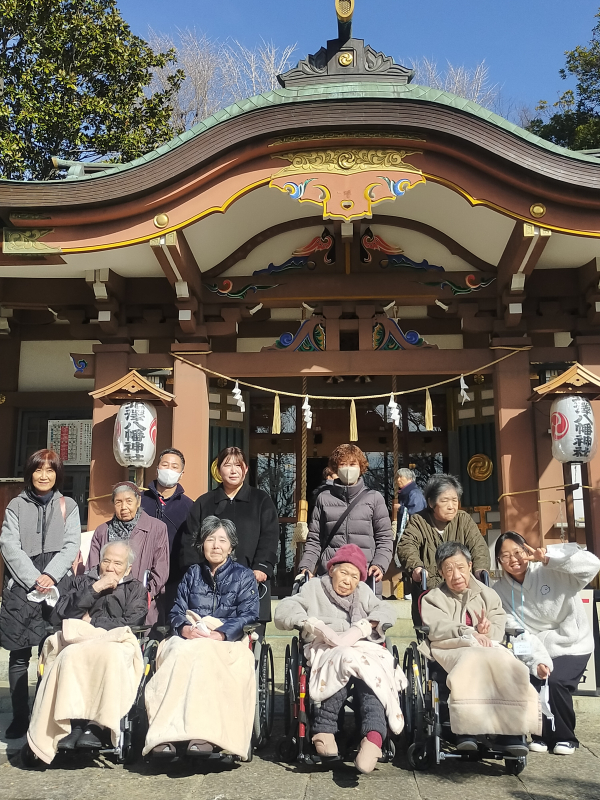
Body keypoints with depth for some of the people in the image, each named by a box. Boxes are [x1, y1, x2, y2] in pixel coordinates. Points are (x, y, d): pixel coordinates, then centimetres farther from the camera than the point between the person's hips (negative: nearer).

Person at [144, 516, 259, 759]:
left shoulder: (244, 576, 14)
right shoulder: (193, 574, 23)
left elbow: (248, 616, 0)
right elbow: (176, 612, 15)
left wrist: (219, 634, -17)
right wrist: (185, 628, -10)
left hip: (227, 643, -2)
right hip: (189, 639, 3)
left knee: (202, 655, -37)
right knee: (179, 654, -34)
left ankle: (203, 733, -44)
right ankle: (164, 733, -45)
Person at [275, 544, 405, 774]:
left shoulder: (363, 592, 30)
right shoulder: (314, 587, 23)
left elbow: (387, 611, 11)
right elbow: (283, 611, 9)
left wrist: (360, 628, -7)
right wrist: (314, 625, -9)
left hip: (365, 648, 2)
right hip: (325, 649, -2)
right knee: (345, 659, -37)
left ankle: (373, 735, -49)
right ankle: (324, 729, -34)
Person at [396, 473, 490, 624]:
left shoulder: (464, 519, 7)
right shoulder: (418, 521, 0)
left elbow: (478, 547, -4)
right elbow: (406, 546, -16)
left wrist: (481, 569, -26)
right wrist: (416, 567, -38)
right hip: (427, 590, -2)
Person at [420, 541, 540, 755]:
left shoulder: (488, 595, 25)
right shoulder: (433, 598, 18)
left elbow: (499, 628, 9)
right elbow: (436, 628, -3)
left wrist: (485, 631, -15)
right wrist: (469, 633, -19)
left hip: (487, 647, 3)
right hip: (452, 649, -3)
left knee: (509, 665, -32)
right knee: (474, 660, -38)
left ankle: (509, 731, -34)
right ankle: (467, 729, -41)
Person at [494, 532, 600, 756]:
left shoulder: (551, 571, -14)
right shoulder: (500, 591, -7)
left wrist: (547, 557, -34)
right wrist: (537, 661, -27)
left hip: (572, 645, -2)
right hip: (537, 650, 3)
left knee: (555, 682, -25)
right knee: (528, 682, -22)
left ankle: (565, 737, 3)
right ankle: (541, 733, 6)